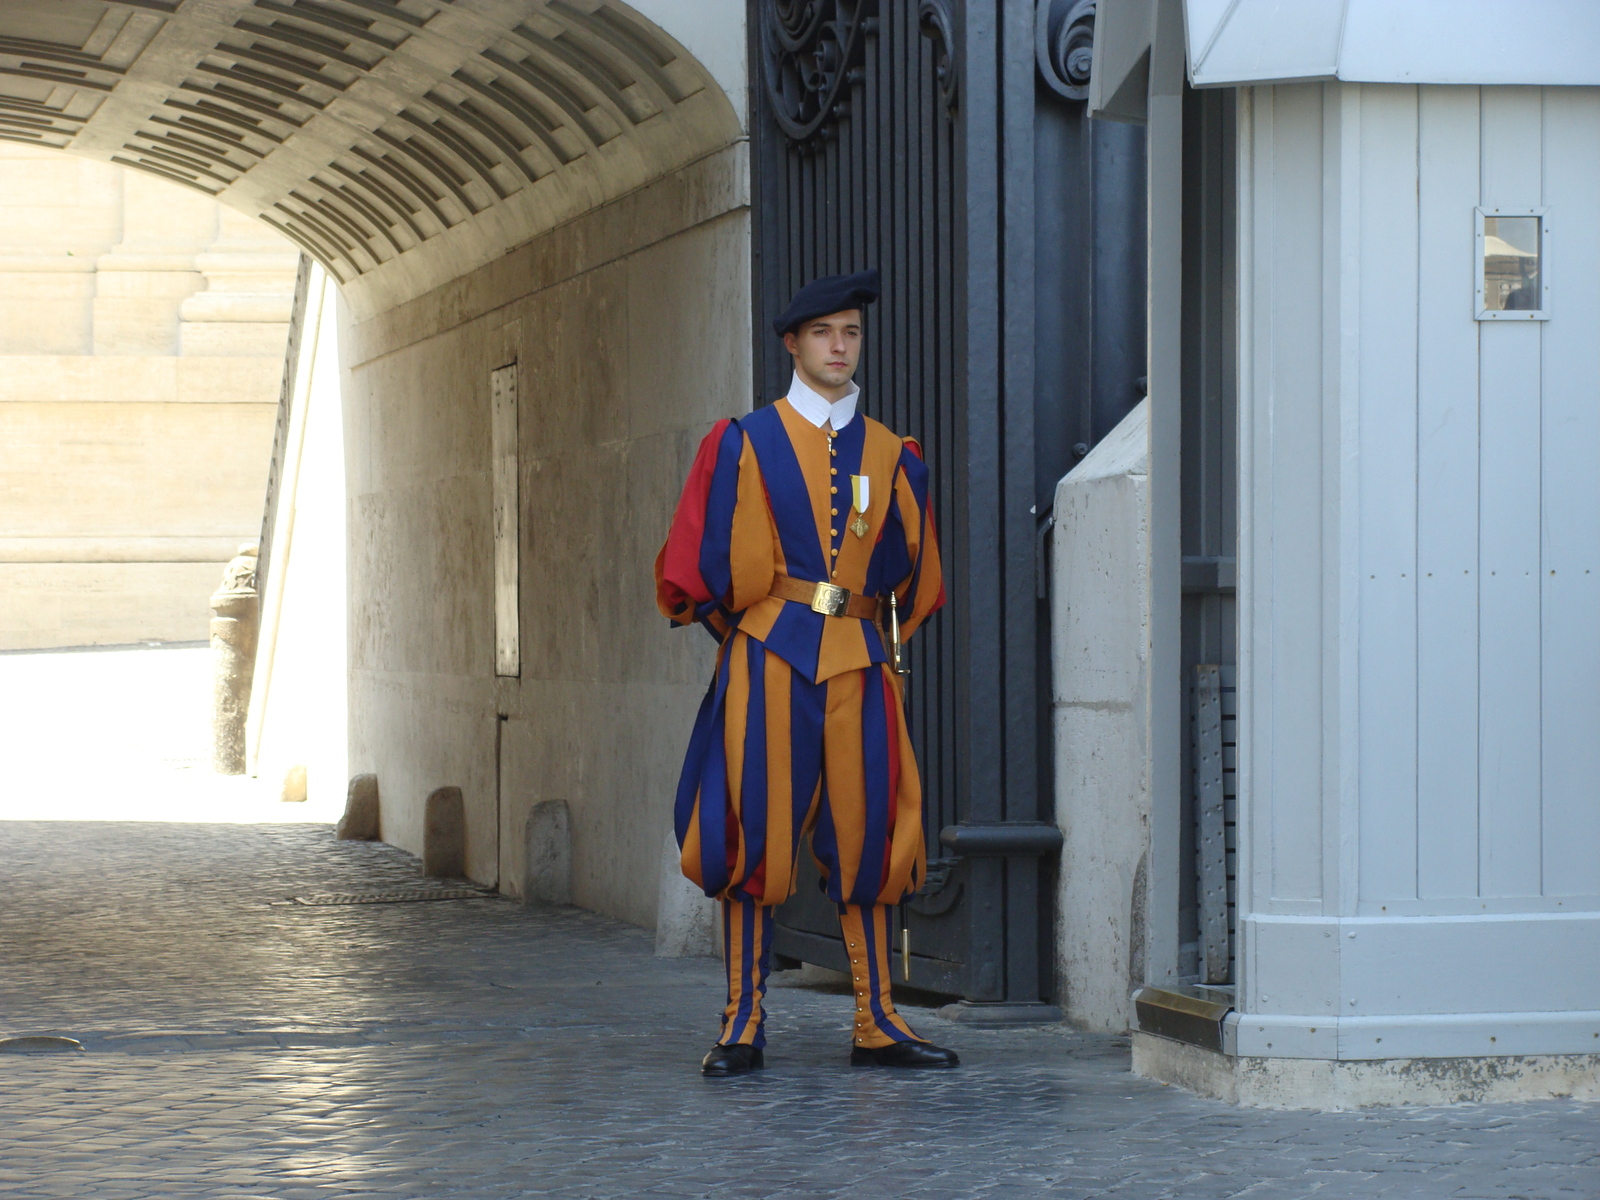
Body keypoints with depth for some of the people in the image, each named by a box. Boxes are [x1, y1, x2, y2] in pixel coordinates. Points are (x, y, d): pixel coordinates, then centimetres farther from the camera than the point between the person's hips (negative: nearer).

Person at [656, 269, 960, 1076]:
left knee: (865, 835, 2)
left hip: (861, 666, 3)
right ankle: (743, 1025, 1)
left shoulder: (893, 456, 11)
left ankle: (876, 1024, 7)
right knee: (754, 834, -3)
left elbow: (914, 575, 19)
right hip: (768, 660, -3)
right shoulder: (742, 444, 3)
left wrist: (879, 636, 12)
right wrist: (741, 626, 6)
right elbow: (695, 563, 4)